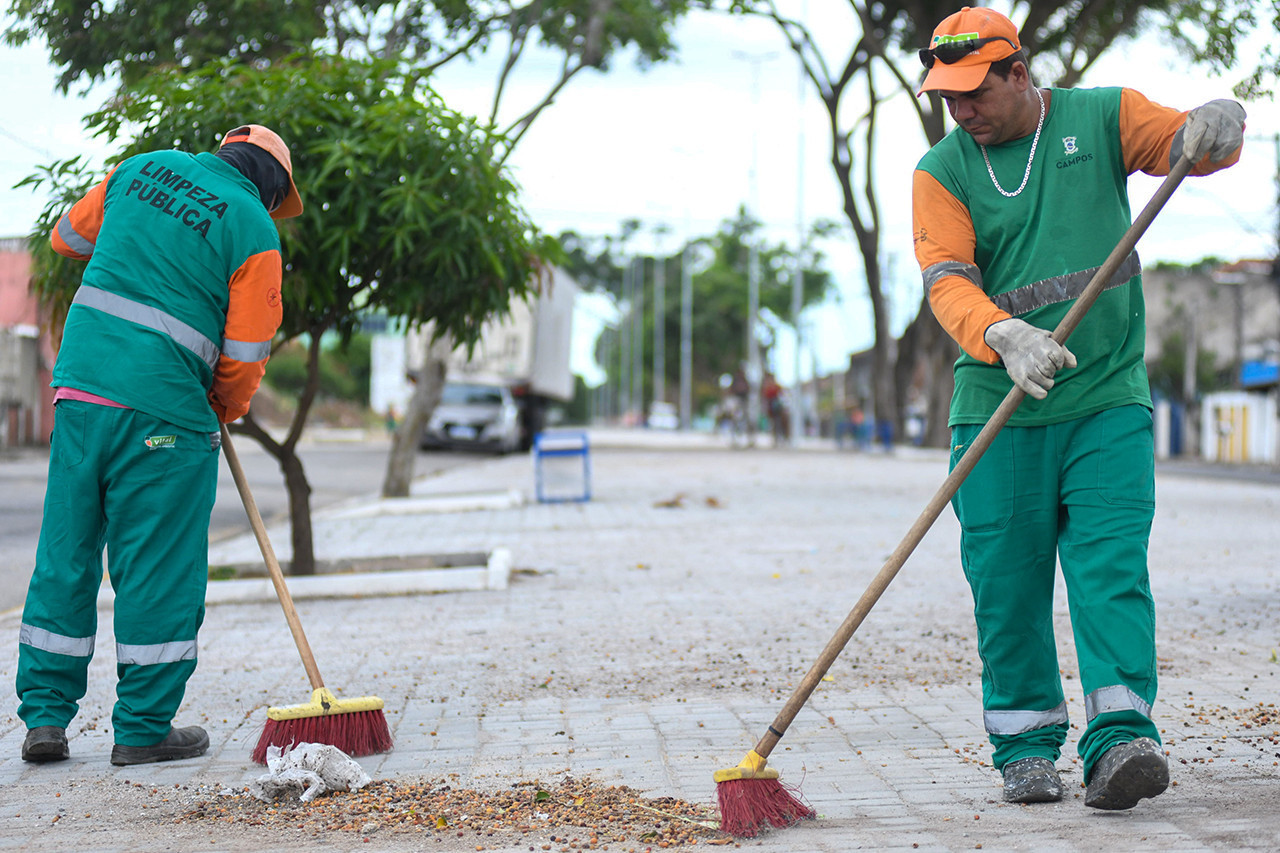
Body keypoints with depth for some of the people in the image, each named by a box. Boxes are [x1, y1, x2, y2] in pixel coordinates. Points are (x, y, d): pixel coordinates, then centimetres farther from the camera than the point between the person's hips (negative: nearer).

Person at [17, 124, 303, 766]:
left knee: (64, 554, 12)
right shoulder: (254, 229, -3)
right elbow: (245, 354, -2)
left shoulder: (143, 168, 12)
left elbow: (68, 236, 26)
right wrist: (224, 411, 17)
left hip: (79, 387, 5)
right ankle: (143, 728, 10)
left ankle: (45, 714, 15)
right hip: (161, 410, -5)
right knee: (157, 568, 4)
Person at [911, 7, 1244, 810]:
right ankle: (1026, 745, 14)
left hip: (1108, 402, 0)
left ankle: (1120, 739, -15)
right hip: (997, 410, 1)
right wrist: (1005, 339, -31)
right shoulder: (941, 172, 2)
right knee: (1007, 584, 1)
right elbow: (948, 280, -11)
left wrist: (1215, 128, -32)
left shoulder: (1102, 116, 5)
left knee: (1113, 569, -10)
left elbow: (1182, 142, -6)